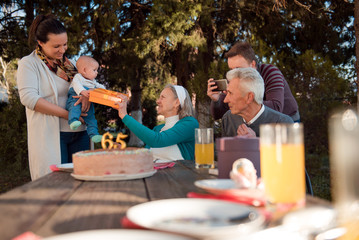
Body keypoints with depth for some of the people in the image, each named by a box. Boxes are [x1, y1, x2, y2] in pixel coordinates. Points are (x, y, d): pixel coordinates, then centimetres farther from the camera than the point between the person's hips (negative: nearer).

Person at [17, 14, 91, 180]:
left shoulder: (67, 62, 17)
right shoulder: (28, 63, -1)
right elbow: (28, 98, -13)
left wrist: (86, 95, -7)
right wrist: (66, 114, -17)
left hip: (79, 132, 6)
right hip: (50, 134, -5)